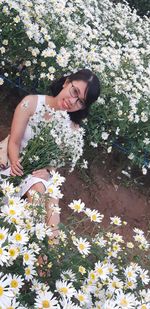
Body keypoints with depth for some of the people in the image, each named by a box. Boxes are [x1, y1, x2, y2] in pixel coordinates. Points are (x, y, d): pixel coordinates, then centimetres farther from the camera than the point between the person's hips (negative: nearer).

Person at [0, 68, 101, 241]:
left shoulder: (73, 127, -4)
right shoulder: (31, 103, -12)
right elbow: (14, 142, -12)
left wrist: (48, 171, -24)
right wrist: (15, 162, -31)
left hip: (43, 173, 2)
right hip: (20, 166, -2)